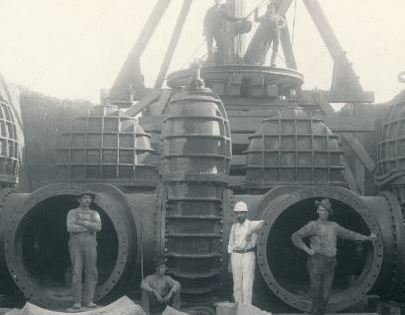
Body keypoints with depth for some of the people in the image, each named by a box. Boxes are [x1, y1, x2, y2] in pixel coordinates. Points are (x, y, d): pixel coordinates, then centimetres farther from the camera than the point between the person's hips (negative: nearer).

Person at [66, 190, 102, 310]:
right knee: (77, 273, -6)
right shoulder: (72, 213, 4)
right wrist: (90, 228, -12)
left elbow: (98, 227, -9)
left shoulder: (95, 214, 12)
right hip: (76, 245, -2)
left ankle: (88, 301, 3)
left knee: (91, 273, -3)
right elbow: (70, 228, -14)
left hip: (90, 246, 2)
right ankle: (77, 302, -1)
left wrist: (82, 222, -15)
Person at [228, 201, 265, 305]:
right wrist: (230, 261, 10)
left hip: (248, 255, -4)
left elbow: (261, 222, -26)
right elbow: (231, 244, 13)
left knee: (247, 285, -6)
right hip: (236, 256, 4)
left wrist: (250, 232, -44)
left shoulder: (251, 224, -3)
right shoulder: (234, 226, 10)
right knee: (237, 285, 7)